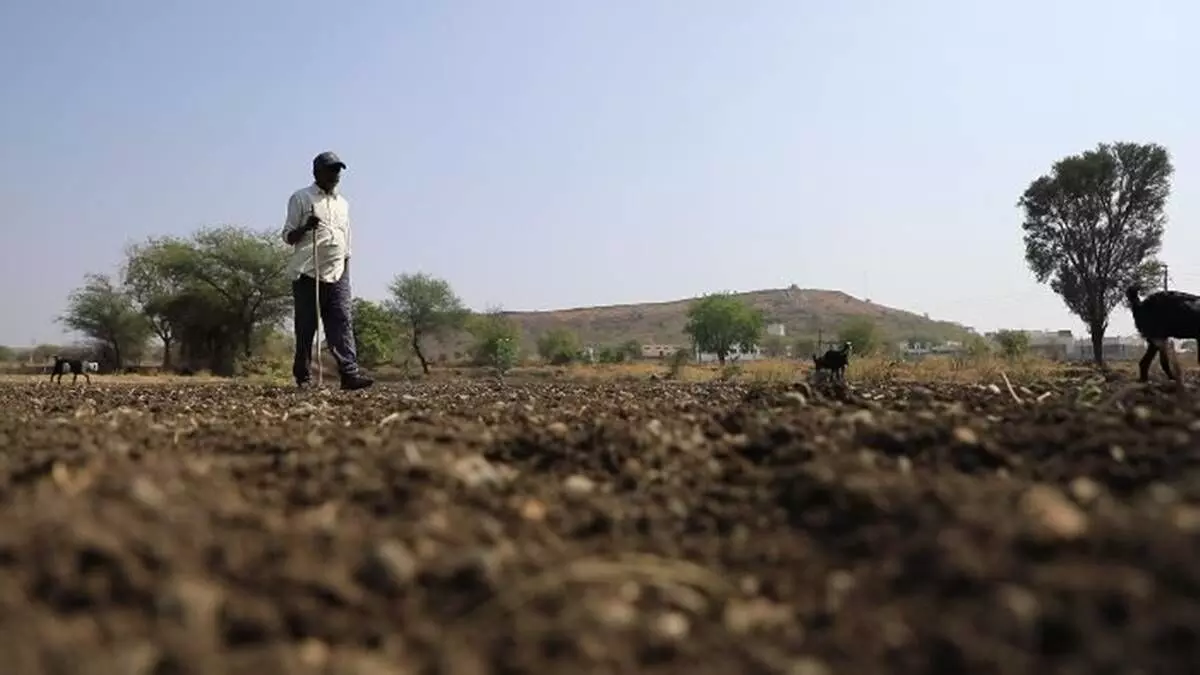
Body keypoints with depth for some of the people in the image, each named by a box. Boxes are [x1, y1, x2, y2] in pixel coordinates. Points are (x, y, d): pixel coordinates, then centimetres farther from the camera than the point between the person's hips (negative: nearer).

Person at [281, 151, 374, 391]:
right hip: (308, 274, -4)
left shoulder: (343, 203, 19)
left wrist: (347, 278, 16)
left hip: (337, 275, 4)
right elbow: (288, 236, 1)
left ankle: (349, 373, -16)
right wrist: (306, 227, -20)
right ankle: (303, 376, 7)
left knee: (342, 323, -8)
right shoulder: (301, 198, 4)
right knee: (306, 327, -1)